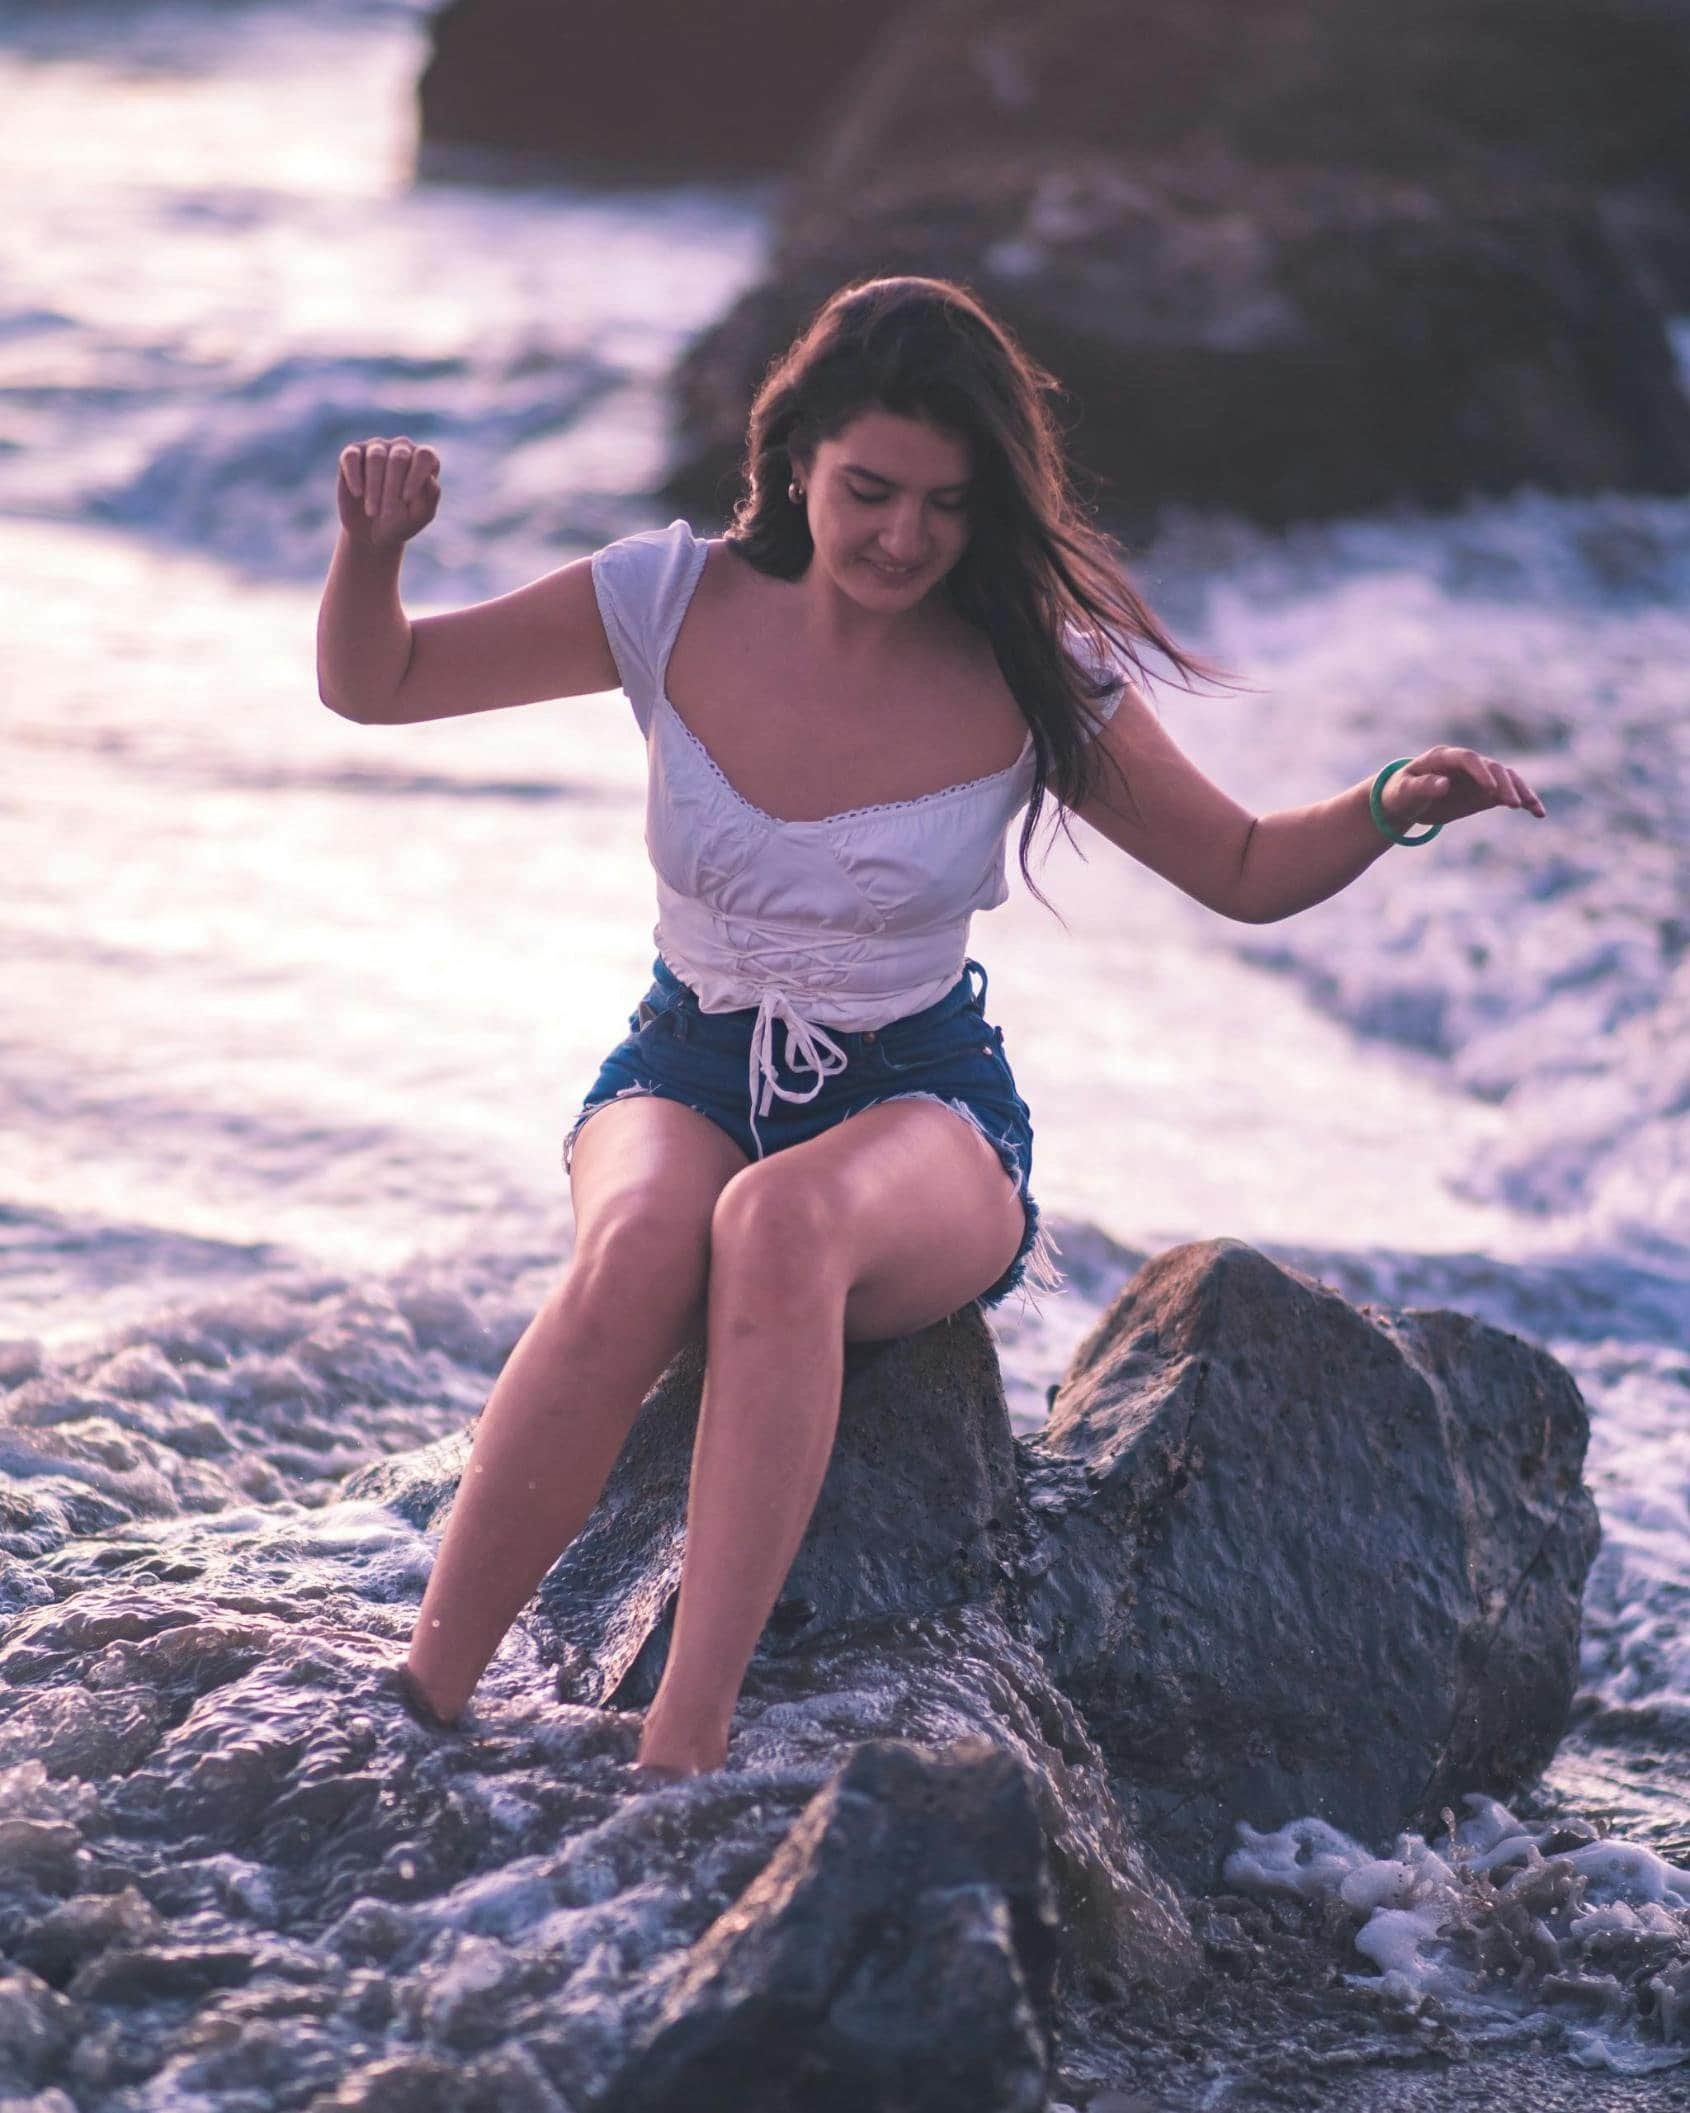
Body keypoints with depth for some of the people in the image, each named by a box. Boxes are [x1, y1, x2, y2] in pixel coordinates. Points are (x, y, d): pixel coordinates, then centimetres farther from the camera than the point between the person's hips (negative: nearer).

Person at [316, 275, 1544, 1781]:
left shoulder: (1033, 674, -8)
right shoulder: (676, 604, -6)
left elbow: (1245, 873, 4)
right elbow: (370, 684, 1)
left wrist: (1392, 806, -16)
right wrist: (372, 544, -20)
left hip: (922, 1108, -1)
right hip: (684, 1080, 1)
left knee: (785, 1221, -39)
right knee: (644, 1244, -37)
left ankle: (683, 1751, -43)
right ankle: (419, 1709, -29)